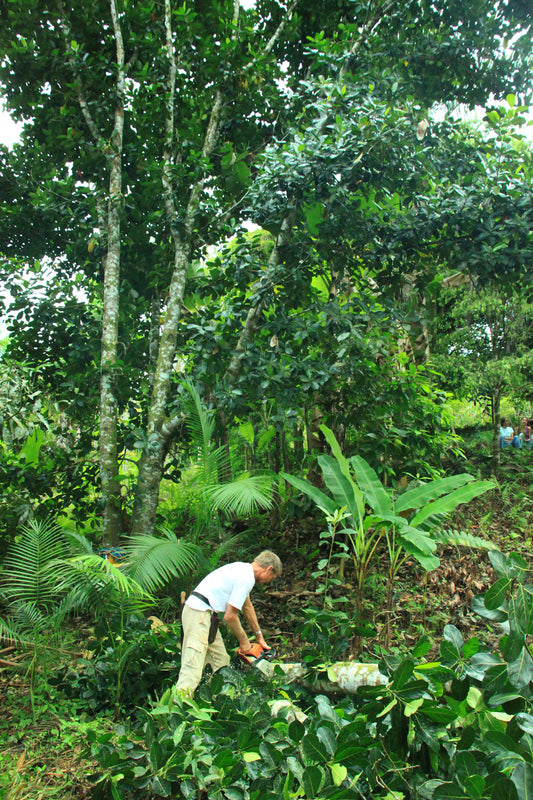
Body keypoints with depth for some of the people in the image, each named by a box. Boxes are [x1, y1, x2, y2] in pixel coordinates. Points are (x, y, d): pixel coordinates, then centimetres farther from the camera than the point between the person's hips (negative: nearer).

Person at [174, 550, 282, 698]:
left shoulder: (243, 569, 15)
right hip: (200, 614, -10)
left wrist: (259, 637, 32)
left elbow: (247, 607, 27)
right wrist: (244, 641, 1)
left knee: (221, 661, 12)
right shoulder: (247, 578, -15)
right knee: (194, 666, -16)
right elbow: (230, 616, -14)